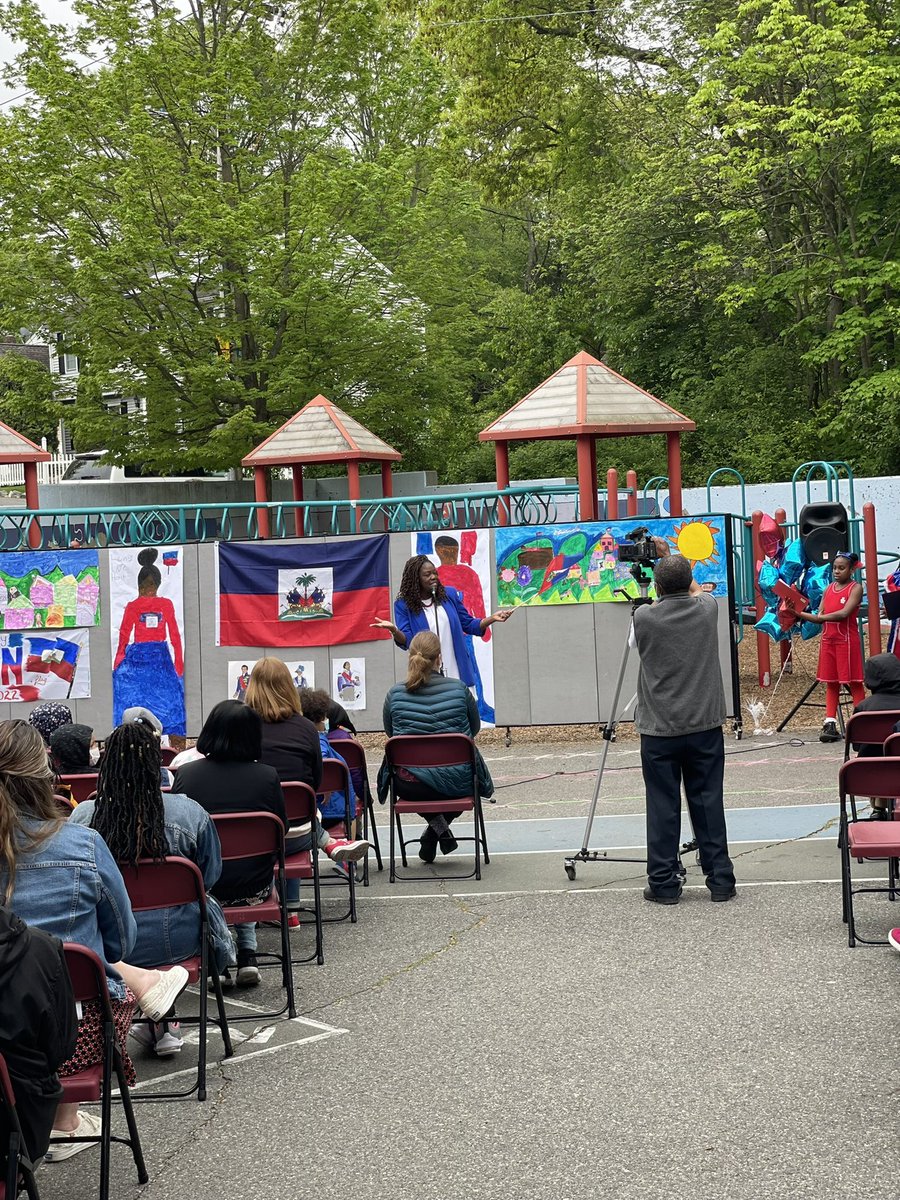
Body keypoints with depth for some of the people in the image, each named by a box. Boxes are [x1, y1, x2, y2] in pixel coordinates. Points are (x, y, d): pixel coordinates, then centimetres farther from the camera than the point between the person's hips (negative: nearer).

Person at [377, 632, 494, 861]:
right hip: (458, 783, 0)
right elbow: (475, 727, 8)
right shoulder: (459, 689, -8)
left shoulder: (395, 694, -7)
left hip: (411, 786, 0)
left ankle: (437, 825, 13)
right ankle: (440, 828, 17)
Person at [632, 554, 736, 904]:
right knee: (708, 803, 7)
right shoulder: (708, 608, -2)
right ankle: (720, 880, 11)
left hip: (659, 730, -2)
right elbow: (695, 592, 22)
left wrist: (664, 573, 34)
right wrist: (672, 559, 38)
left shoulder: (644, 617, -10)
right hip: (705, 726, 2)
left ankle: (663, 884, 7)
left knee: (663, 807, 3)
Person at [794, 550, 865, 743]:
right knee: (831, 682, 6)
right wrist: (799, 614, -5)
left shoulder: (855, 588, -4)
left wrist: (821, 617, -20)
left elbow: (844, 613, -19)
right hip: (828, 639, 6)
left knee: (853, 681, -2)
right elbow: (820, 618, 10)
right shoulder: (829, 589, 14)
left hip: (847, 639, -6)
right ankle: (830, 724, 5)